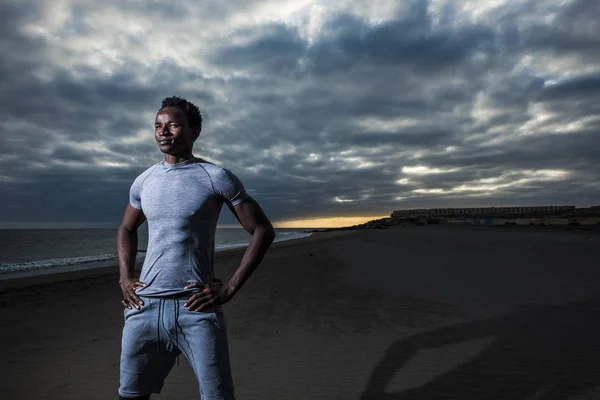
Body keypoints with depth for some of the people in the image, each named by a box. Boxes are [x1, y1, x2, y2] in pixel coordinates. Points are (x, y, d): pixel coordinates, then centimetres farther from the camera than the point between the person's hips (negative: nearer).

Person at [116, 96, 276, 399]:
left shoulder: (216, 177, -6)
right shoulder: (143, 182, 9)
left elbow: (263, 231, -5)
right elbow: (126, 230, 26)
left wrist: (230, 288, -9)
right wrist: (125, 278, 10)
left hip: (196, 308, -4)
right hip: (145, 305, 5)